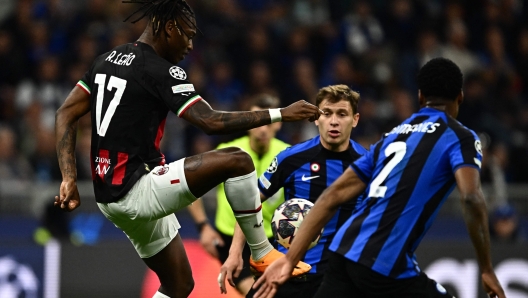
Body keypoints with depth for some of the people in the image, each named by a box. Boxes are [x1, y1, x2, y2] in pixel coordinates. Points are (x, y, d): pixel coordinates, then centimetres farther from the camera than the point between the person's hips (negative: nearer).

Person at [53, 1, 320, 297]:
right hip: (136, 190, -9)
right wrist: (280, 114, -15)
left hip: (112, 195, 9)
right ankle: (263, 253, -3)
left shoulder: (107, 60, 13)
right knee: (237, 161, -14)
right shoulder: (161, 71, -13)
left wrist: (70, 180, 7)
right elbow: (211, 122, -21)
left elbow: (66, 115, 12)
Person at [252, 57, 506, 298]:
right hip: (385, 264, -6)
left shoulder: (393, 136, 23)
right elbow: (471, 198, -15)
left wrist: (290, 259, 17)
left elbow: (333, 196, 18)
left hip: (345, 251, 7)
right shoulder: (460, 137, 4)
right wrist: (486, 269, -9)